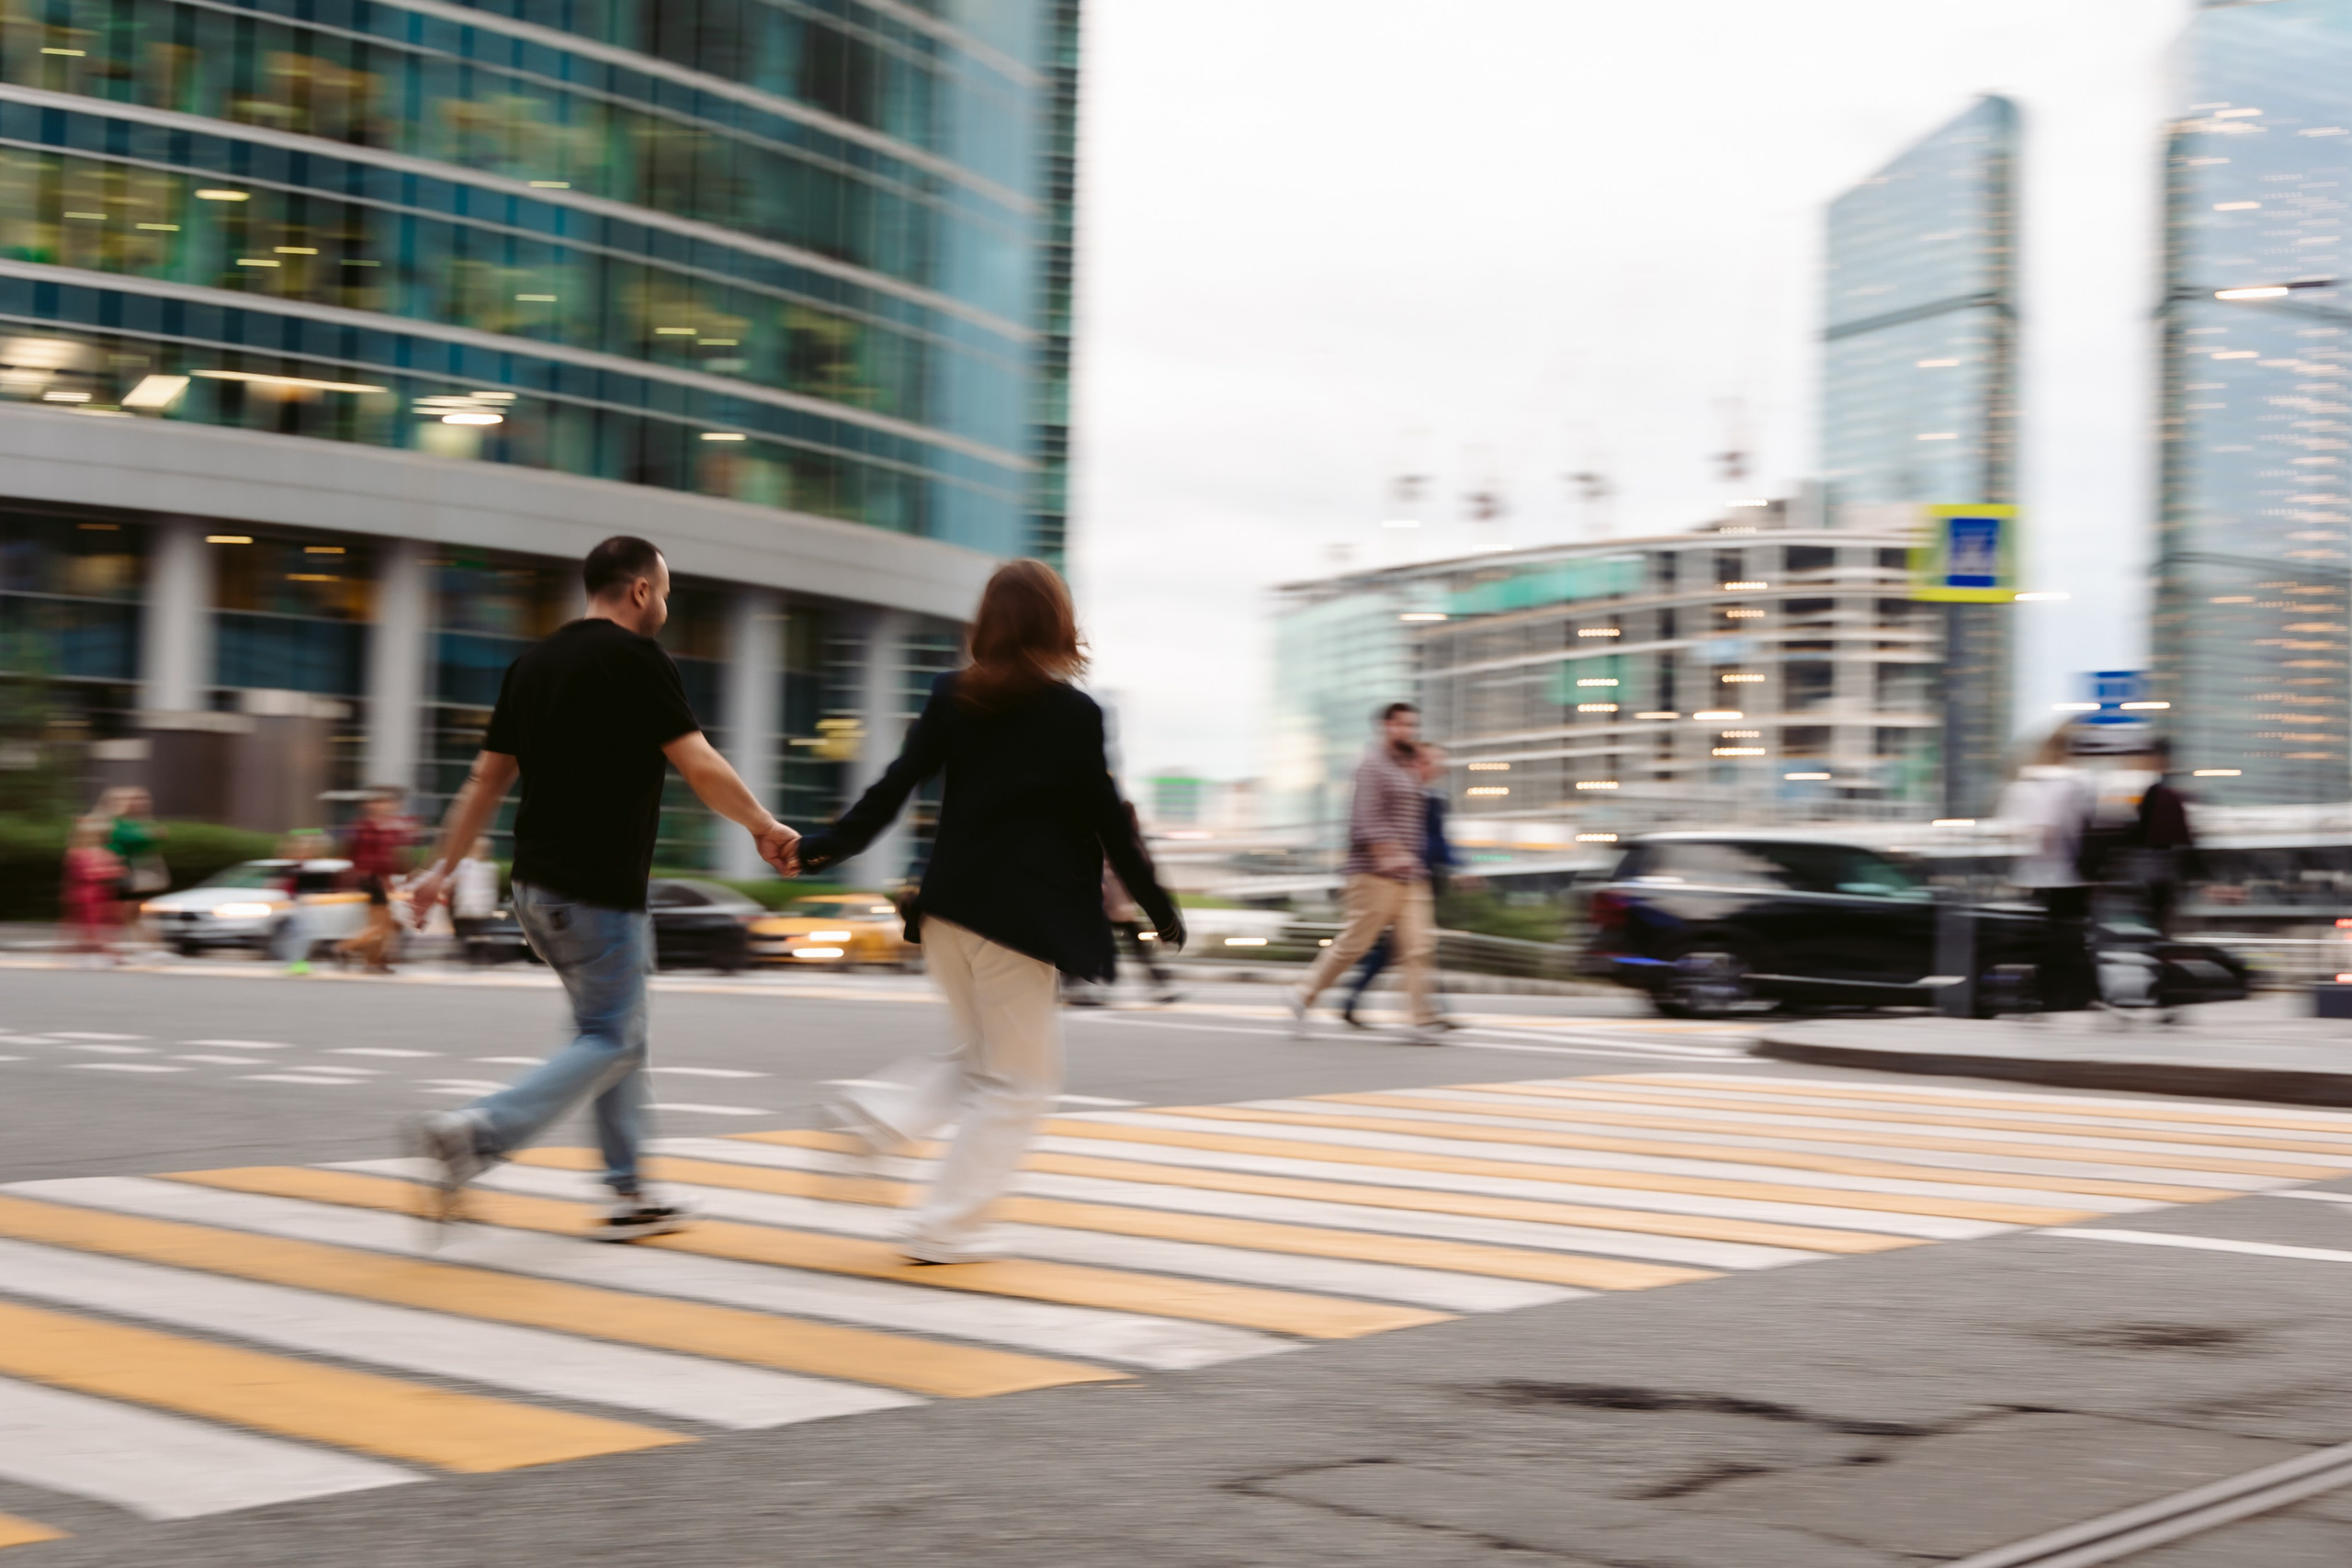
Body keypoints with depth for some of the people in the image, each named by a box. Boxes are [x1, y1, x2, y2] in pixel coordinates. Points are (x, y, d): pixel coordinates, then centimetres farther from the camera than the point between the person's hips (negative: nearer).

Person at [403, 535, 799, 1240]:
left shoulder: (533, 662, 11)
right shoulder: (637, 660, -11)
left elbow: (488, 777, 12)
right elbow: (702, 769, -13)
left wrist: (444, 866, 16)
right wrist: (765, 828, 0)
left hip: (535, 886, 8)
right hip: (599, 892, -8)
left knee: (620, 1034, 17)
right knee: (609, 1043, -1)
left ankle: (627, 1196, 18)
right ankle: (476, 1132, -18)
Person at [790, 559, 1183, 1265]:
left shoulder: (952, 696, 4)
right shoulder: (1073, 714, -9)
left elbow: (896, 785, 2)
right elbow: (1108, 821, -5)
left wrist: (822, 847, 10)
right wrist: (1159, 907, 5)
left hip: (949, 905, 6)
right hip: (1021, 913, -6)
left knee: (979, 1055, 24)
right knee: (1019, 1081, 7)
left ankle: (878, 1114, -1)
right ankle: (942, 1228, 5)